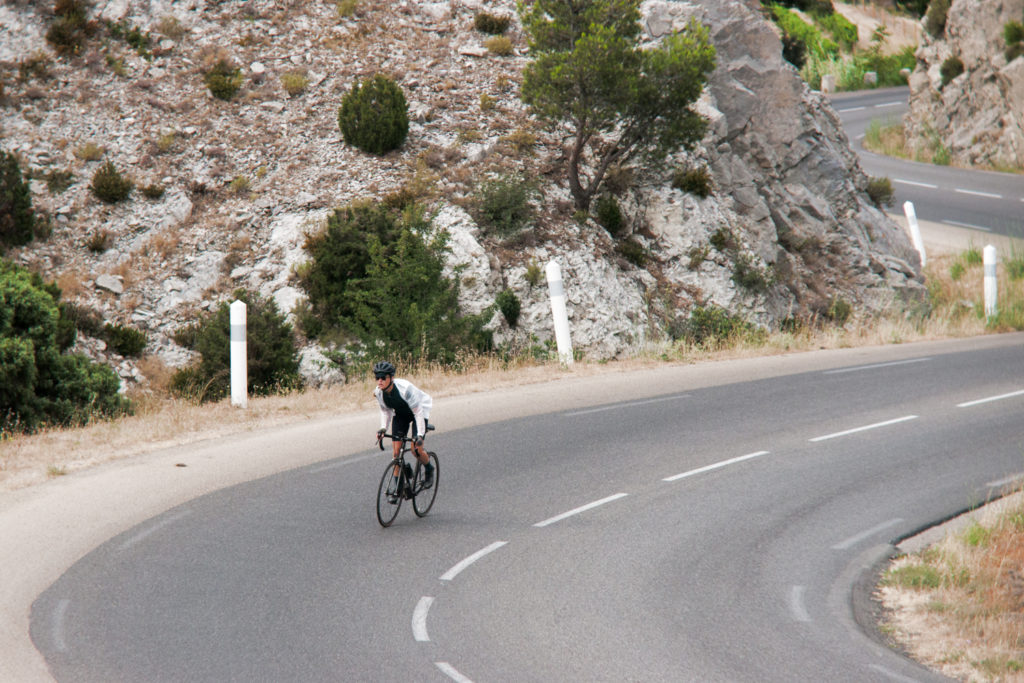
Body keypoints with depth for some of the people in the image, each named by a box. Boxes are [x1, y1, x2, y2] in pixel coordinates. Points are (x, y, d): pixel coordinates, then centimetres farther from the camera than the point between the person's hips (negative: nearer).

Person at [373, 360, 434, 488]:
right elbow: (385, 410, -1)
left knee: (416, 449, -16)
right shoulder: (378, 392, -20)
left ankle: (429, 469, 16)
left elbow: (418, 412, -31)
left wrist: (420, 435, -36)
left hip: (420, 408, -5)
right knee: (396, 449, -7)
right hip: (400, 414, 5)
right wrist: (383, 428, -18)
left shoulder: (405, 388, -37)